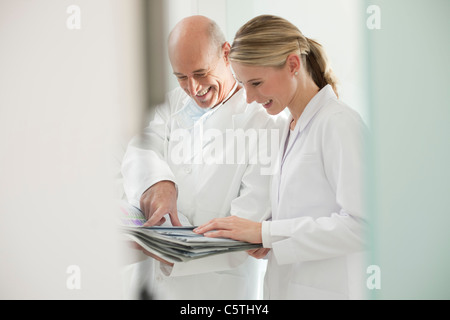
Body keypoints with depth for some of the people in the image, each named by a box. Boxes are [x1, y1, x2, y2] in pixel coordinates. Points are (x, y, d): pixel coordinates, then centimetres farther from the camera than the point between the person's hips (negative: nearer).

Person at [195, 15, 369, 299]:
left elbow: (360, 225, -22)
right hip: (287, 286, 8)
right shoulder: (292, 129, 13)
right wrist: (268, 243, -1)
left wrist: (265, 232, -20)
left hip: (328, 290, -7)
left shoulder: (340, 124, -14)